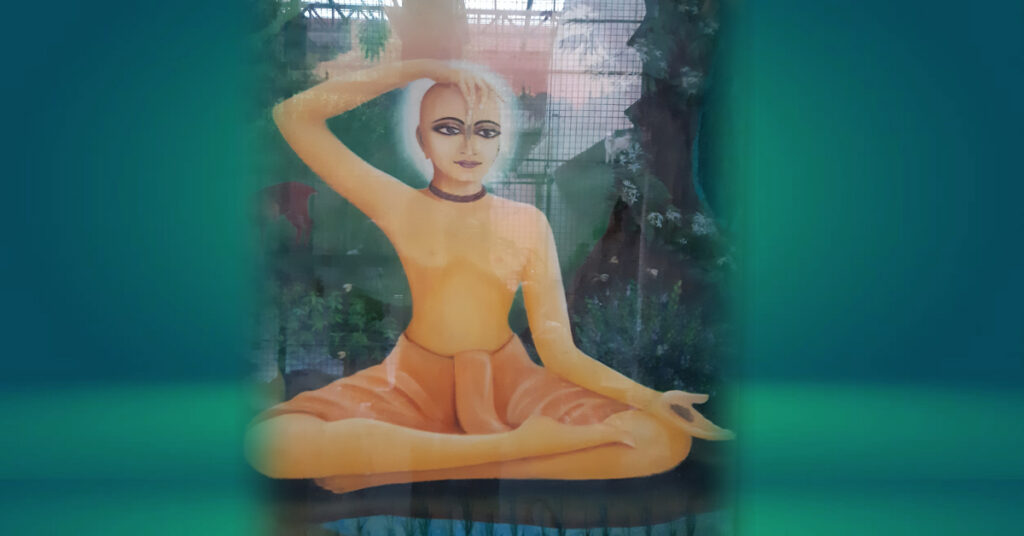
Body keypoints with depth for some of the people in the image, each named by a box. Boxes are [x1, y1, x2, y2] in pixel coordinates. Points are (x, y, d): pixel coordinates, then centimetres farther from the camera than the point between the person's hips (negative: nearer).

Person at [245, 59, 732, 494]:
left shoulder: (528, 223, 0)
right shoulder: (398, 207, -3)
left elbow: (559, 350, -6)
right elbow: (294, 116, -12)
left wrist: (646, 397, -23)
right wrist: (421, 69, -15)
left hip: (507, 378, 2)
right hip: (415, 380, -1)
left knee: (665, 440, -24)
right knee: (270, 441, -29)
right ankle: (509, 447, -25)